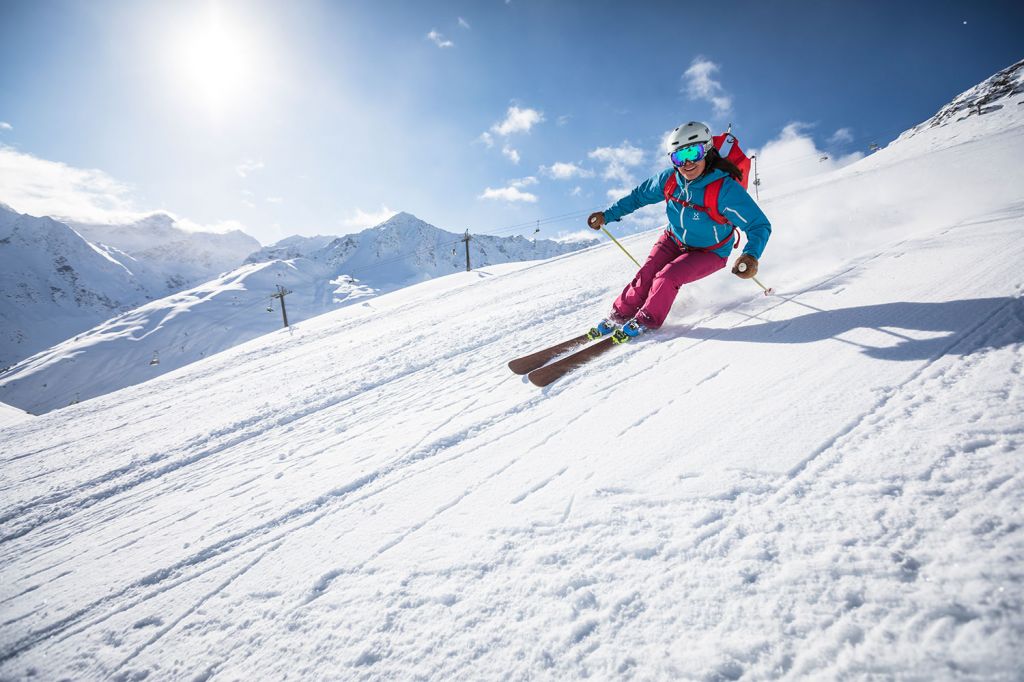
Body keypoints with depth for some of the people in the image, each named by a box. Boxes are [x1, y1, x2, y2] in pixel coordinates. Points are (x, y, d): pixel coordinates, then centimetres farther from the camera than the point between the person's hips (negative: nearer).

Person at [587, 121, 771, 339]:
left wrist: (751, 255, -47)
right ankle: (621, 313, 7)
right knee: (646, 275, -12)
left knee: (667, 277, -23)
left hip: (709, 253, -4)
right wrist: (607, 215, 1)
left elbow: (760, 225, -28)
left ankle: (647, 319, -2)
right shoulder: (670, 178, -16)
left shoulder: (726, 189, -31)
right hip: (673, 240, 4)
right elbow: (639, 195, 3)